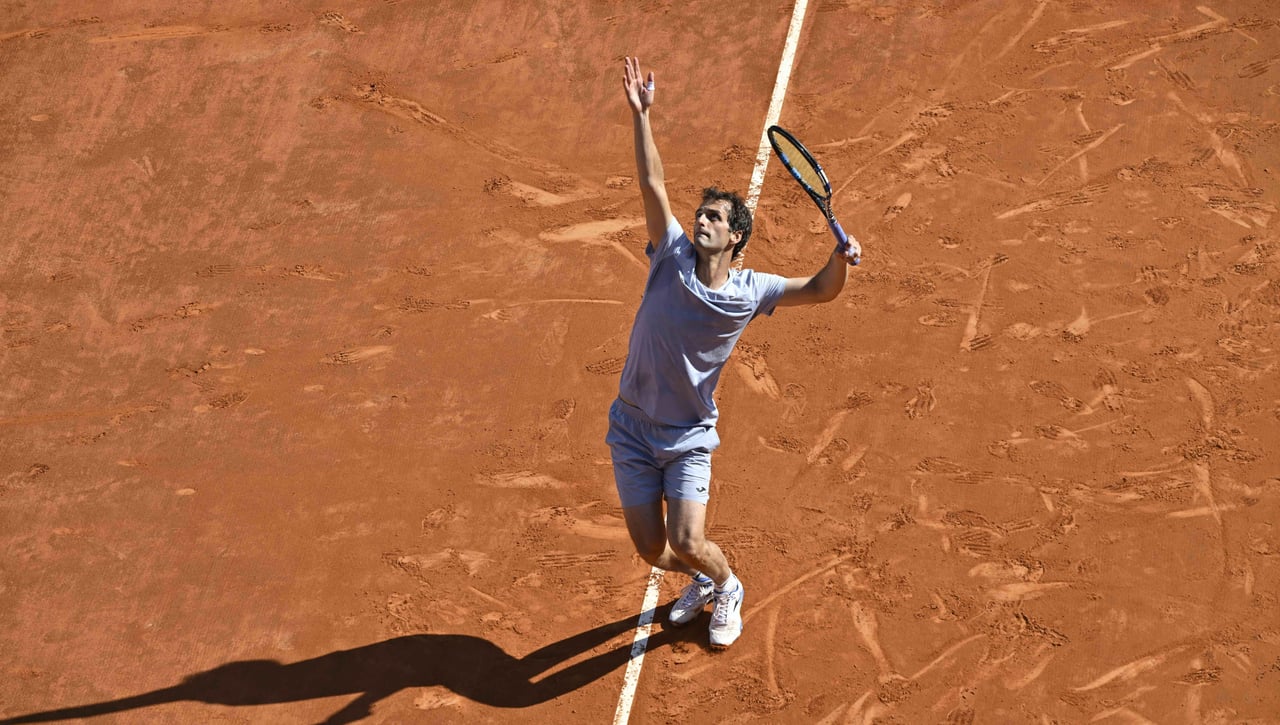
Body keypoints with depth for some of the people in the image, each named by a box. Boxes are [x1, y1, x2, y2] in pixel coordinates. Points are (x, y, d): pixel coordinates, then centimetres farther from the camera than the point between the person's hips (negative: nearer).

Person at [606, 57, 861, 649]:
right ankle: (702, 581, 41)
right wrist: (640, 114, -21)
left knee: (688, 544, -13)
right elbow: (653, 184, -14)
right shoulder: (672, 257, -9)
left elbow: (820, 291, 0)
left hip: (688, 440, -1)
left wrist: (841, 258, -22)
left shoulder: (748, 292, -8)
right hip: (632, 431, 2)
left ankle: (726, 589, 23)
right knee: (652, 550, 5)